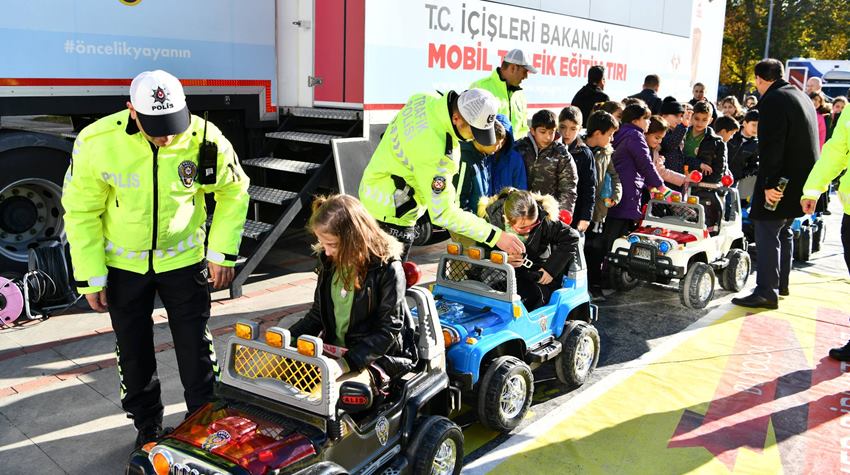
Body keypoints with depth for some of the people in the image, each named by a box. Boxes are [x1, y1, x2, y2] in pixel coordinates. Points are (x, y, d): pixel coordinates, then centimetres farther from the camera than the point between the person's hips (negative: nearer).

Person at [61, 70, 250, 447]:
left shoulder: (205, 138, -20)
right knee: (133, 352, 13)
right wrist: (90, 275, -8)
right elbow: (81, 211, -9)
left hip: (184, 258, 0)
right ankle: (148, 426, 35)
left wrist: (222, 252, -7)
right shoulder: (97, 142, -21)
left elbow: (233, 191, -2)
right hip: (123, 263, 1)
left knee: (196, 349, 7)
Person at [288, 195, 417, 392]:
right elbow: (317, 315, 12)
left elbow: (388, 331, -18)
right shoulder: (330, 261, 4)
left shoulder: (388, 269, -17)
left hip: (377, 357, -7)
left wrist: (345, 363, -27)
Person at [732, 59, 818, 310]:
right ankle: (780, 283, 31)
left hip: (782, 179, -10)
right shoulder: (801, 96, 16)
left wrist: (770, 184, -23)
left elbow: (771, 146, -23)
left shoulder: (772, 101, -15)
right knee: (783, 231, 20)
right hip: (801, 179, 10)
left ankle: (766, 293, -8)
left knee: (767, 233, -8)